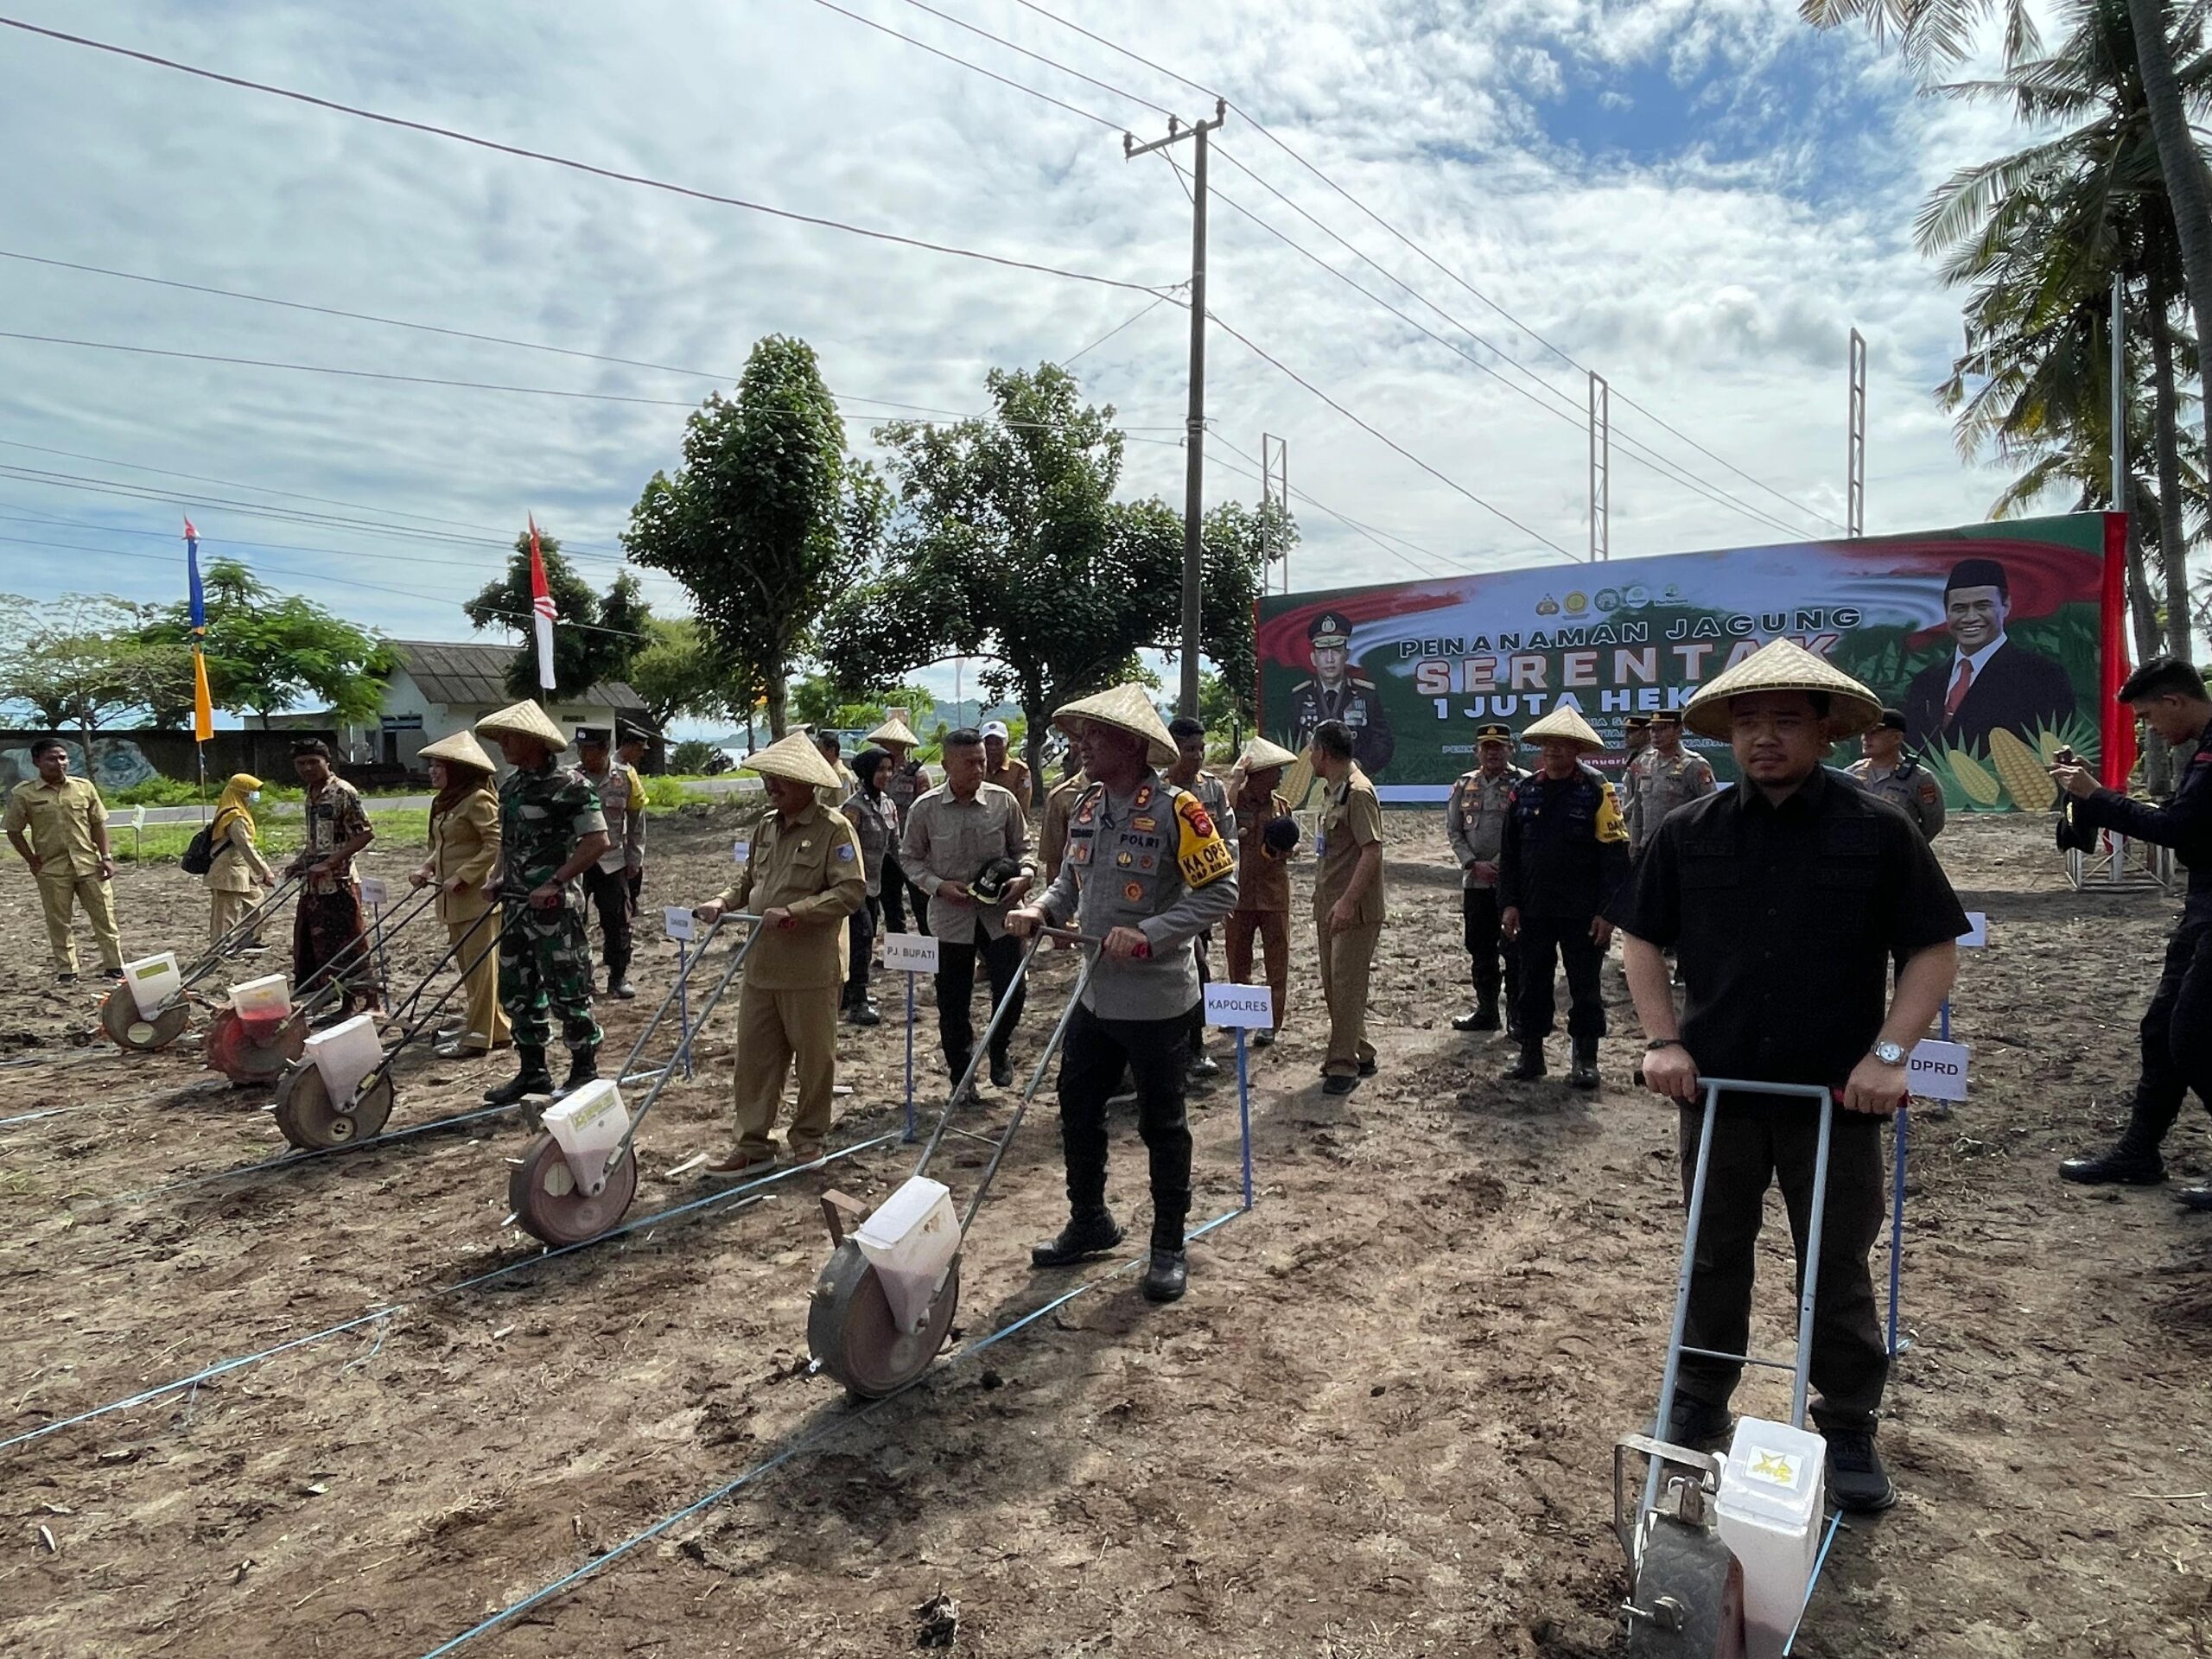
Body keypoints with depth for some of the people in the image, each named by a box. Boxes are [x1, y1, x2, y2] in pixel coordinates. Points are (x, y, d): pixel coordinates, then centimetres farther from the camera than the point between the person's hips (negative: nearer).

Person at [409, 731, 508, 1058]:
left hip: (478, 896, -10)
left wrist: (461, 876, -22)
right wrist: (427, 868, 5)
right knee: (466, 964, 14)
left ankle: (479, 1035, 1)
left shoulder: (478, 799, -14)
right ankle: (495, 1026, 24)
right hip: (454, 898, 10)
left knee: (479, 965, -4)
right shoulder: (444, 802, 14)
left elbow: (496, 844, -20)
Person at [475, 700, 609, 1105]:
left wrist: (555, 882, -21)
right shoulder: (509, 786, 12)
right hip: (515, 905, 9)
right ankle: (532, 1071, 26)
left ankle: (584, 1071, 12)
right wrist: (498, 878, 9)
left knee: (567, 991, 0)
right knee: (517, 990, 14)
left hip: (555, 907, -9)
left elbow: (599, 841, -19)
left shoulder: (569, 785, -14)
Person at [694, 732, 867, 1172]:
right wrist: (724, 901, 2)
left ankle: (809, 1138, 25)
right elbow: (748, 878, 22)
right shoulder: (766, 827, 11)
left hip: (811, 967, -6)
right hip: (761, 964, 7)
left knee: (814, 1056, 8)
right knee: (753, 1054, 8)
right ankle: (753, 1143, 18)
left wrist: (793, 911, -24)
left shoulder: (835, 829, -11)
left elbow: (851, 891, -18)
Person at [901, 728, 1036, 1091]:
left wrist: (1025, 875, -12)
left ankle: (998, 1051, 29)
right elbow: (910, 857, 4)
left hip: (999, 913, 1)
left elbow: (1021, 847, 8)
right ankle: (961, 1075, 27)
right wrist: (938, 885, -12)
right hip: (951, 915, 0)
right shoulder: (925, 809, -7)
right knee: (953, 1003, 8)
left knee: (1011, 991, -2)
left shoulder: (1004, 801, -4)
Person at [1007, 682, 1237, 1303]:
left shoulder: (1175, 810, -17)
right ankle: (1088, 1222, 36)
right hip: (1095, 994, 7)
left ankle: (1169, 1246, 24)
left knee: (1161, 1123, 7)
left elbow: (1221, 891, -17)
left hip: (1155, 1000, -7)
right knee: (1077, 1109, 16)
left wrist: (1148, 935, -25)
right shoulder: (1087, 804, 6)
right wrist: (1040, 910, -4)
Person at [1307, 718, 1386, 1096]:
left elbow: (1372, 851, -22)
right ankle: (1359, 1054, 26)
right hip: (1329, 904, 10)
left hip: (1355, 908, -10)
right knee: (1334, 986, 15)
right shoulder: (1331, 789, 13)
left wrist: (1347, 902, -28)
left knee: (1346, 986, -5)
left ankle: (1344, 1065, 3)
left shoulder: (1358, 791, -16)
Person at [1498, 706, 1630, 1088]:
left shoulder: (1597, 792, -4)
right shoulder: (1524, 792, 6)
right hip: (1532, 911, 3)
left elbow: (1615, 854, -7)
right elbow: (1509, 852, 8)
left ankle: (1585, 1060, 17)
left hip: (1582, 913, -3)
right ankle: (1531, 1054, 21)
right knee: (1533, 984, 10)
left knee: (1585, 987, 6)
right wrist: (1508, 904, 2)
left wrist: (1607, 912, -12)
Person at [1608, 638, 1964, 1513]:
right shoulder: (1689, 832, 0)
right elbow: (1641, 938, 7)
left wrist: (1889, 1053, -12)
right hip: (1717, 1086, 2)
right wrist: (1665, 1040, -2)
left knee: (1839, 1271, 11)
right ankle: (1699, 1407, 31)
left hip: (1836, 1095, -1)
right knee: (1714, 1259, 15)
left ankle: (1849, 1433, 29)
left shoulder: (1877, 830, -5)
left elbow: (1934, 949, -2)